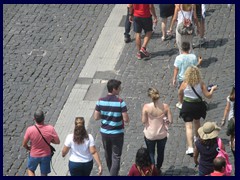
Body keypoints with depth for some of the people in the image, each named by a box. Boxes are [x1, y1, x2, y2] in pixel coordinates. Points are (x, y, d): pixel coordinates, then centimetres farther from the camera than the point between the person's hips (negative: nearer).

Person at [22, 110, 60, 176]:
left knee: (30, 170, 27)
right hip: (46, 155, 1)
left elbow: (24, 144, -12)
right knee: (44, 174, 18)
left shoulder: (30, 130, -26)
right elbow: (57, 141, -11)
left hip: (34, 155, -1)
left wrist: (28, 148, 11)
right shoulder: (50, 129, -25)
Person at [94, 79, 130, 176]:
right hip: (117, 133, -5)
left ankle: (112, 173, 41)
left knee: (108, 154, 23)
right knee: (116, 157, 5)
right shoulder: (120, 102, -19)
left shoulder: (101, 101, -9)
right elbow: (126, 120, -18)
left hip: (104, 132, 5)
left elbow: (96, 117, -5)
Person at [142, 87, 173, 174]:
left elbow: (143, 121, -14)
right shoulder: (165, 106, -18)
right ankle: (158, 169, 42)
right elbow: (170, 121, -14)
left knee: (151, 153, 18)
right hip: (162, 134, 2)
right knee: (160, 152, 24)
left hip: (150, 135, -2)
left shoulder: (146, 107, -22)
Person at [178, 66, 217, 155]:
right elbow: (208, 96, -8)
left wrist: (182, 103, 20)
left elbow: (180, 95, 0)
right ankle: (197, 138, 53)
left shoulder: (184, 84, -14)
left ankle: (190, 147, -12)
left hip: (187, 106, -2)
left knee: (188, 126, -2)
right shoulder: (201, 84, -12)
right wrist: (212, 89, 11)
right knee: (197, 122, 29)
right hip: (198, 105, 2)